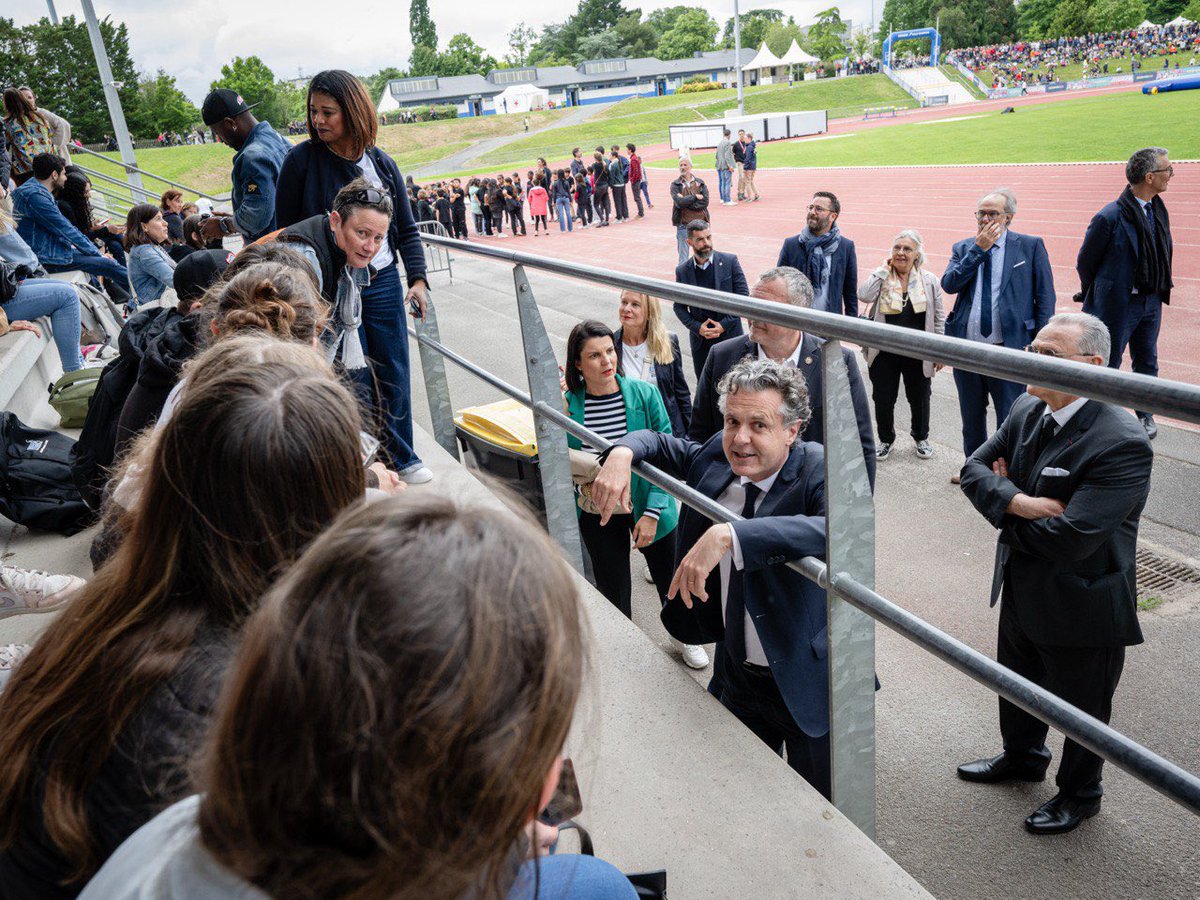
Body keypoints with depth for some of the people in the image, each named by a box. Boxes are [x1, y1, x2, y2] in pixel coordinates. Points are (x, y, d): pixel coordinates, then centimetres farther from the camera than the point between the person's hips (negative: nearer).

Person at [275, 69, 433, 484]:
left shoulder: (381, 163, 4)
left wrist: (418, 278, -1)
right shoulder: (301, 160, -5)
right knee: (354, 380, 0)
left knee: (393, 375, 8)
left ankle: (402, 458, 24)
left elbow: (406, 228, 10)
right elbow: (286, 231, 0)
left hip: (384, 283, 3)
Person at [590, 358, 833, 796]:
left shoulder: (821, 471, -23)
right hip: (738, 676, 5)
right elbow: (661, 443, 12)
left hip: (809, 685, -5)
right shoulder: (716, 457, -6)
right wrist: (621, 453, -11)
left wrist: (730, 536, -51)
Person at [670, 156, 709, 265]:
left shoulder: (700, 183, 7)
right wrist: (695, 197, -8)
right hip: (684, 224, -2)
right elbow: (679, 202, -15)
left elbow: (705, 202, -8)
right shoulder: (675, 185, 1)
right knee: (683, 256, 1)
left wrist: (686, 201, -12)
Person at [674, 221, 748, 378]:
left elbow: (743, 295, -4)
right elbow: (679, 306, 5)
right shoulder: (682, 270, 1)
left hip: (730, 335, -1)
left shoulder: (730, 261, -4)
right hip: (700, 339, 2)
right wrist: (697, 327, -10)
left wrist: (724, 324, -12)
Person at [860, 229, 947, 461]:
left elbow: (939, 319, 3)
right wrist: (884, 269, -15)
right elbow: (864, 296, -23)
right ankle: (885, 439, 30)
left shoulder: (929, 281, -1)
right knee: (883, 399, 9)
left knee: (919, 398, 15)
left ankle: (921, 437, 37)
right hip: (884, 352, 0)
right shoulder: (881, 277, -2)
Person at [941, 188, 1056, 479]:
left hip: (1010, 348, -3)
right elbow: (949, 284, -8)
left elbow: (1045, 296, -1)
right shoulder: (963, 248, 8)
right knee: (971, 415, 19)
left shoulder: (1031, 246, 0)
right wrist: (978, 249, -11)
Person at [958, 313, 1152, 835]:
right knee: (1018, 685, 29)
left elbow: (1070, 539, -34)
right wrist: (1017, 502, -24)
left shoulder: (1122, 444, -29)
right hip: (1022, 592, 7)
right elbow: (975, 469, -4)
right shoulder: (1026, 412, -5)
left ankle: (1079, 793, 44)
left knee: (1082, 710, 18)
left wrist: (1006, 511, -17)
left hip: (1082, 609, -7)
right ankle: (1022, 758, 56)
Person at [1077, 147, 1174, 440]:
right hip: (1118, 304, -7)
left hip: (1151, 302, 7)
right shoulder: (1110, 217, -20)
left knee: (1146, 361, 17)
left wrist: (1160, 291, 13)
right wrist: (1098, 299, 2)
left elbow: (1160, 256, 15)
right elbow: (1085, 261, -9)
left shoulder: (1158, 210, 3)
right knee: (1108, 364, 6)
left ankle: (1145, 415, 33)